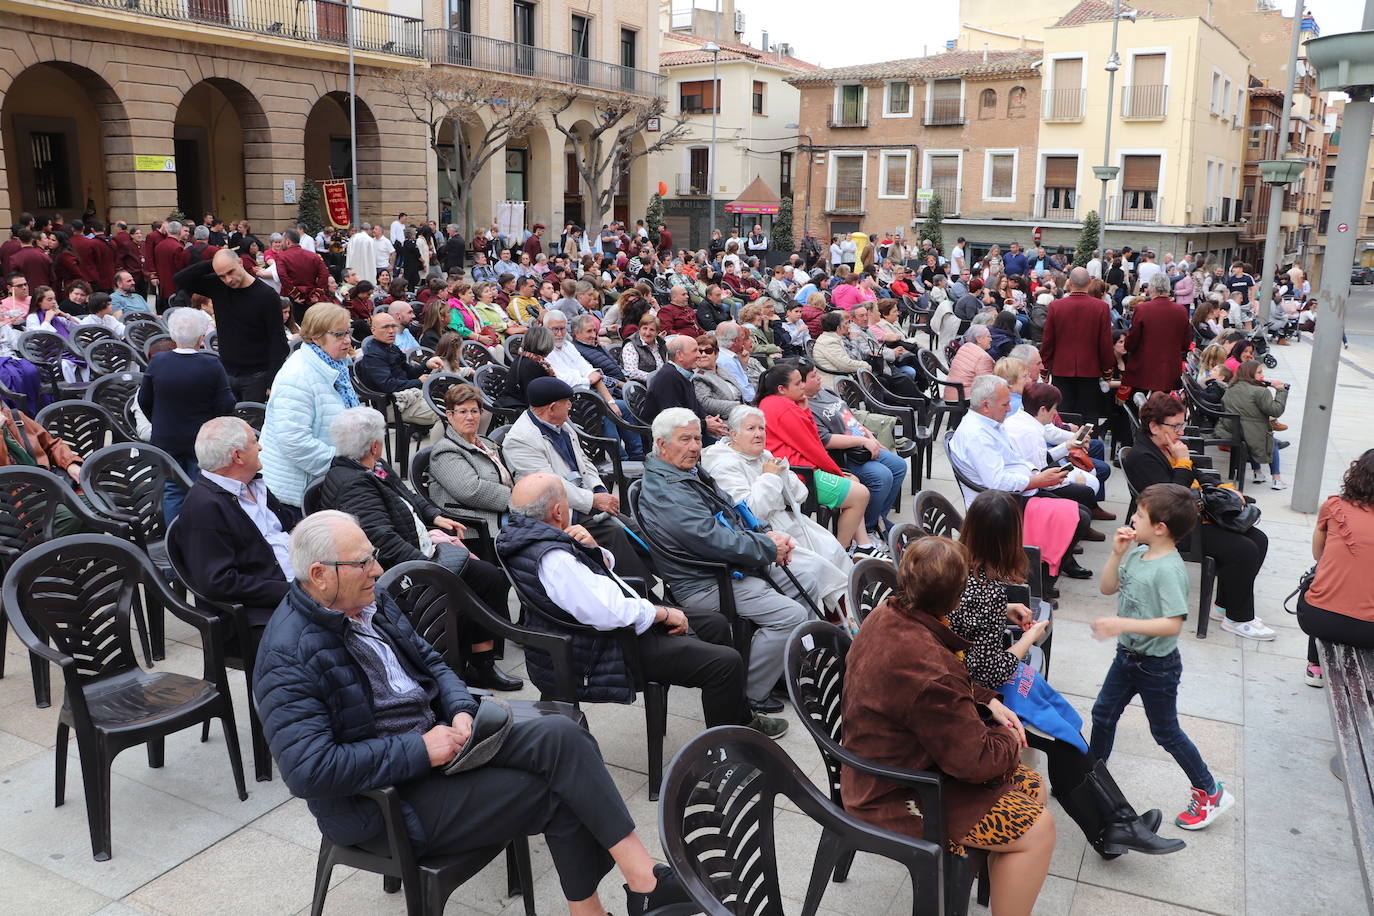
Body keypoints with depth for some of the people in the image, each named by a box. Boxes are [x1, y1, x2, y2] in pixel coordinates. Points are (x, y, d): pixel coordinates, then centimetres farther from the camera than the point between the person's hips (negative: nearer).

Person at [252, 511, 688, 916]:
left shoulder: (371, 602, 6)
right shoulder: (289, 656, -19)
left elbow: (430, 662, 16)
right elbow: (308, 771, -26)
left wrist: (461, 711, -6)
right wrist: (419, 751, -23)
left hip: (439, 737, 8)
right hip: (389, 798, -7)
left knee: (562, 735, -16)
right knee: (561, 794, -17)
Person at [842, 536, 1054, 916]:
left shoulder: (888, 615, -6)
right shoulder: (927, 669, -35)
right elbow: (977, 760, -25)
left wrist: (987, 702, 3)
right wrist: (1009, 739, -5)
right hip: (897, 799, -10)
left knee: (1031, 787, 14)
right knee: (1037, 828, -8)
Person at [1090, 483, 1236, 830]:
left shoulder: (1169, 570, -28)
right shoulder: (1137, 553, -3)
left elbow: (1173, 624, -32)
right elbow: (1108, 588, 5)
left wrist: (1123, 624, -38)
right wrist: (1117, 553, -8)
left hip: (1157, 666, -8)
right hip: (1127, 656, 8)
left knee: (1166, 733, 9)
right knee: (1103, 713, 20)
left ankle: (1211, 793, 28)